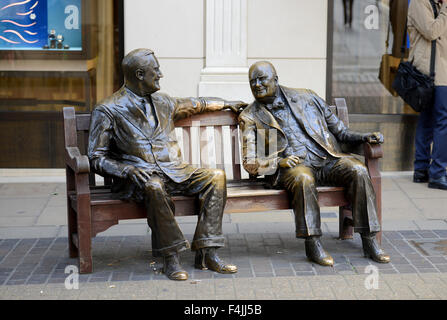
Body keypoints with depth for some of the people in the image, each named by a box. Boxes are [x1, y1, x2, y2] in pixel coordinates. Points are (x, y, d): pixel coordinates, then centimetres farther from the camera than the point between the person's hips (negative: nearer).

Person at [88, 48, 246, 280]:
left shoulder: (162, 103, 18)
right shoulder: (108, 111, -1)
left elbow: (194, 104, 38)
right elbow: (97, 158, -4)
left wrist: (226, 104, 47)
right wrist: (128, 170, -22)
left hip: (174, 172, 6)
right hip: (137, 177, -6)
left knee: (216, 177, -16)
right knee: (154, 187, -40)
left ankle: (206, 253, -20)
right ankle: (170, 258, -29)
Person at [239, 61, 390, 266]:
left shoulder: (306, 98, 18)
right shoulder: (250, 117, 12)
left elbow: (339, 130, 22)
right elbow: (250, 163, 4)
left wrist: (364, 137, 4)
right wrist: (279, 162, -14)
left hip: (327, 159, 3)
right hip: (291, 166, -3)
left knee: (358, 171, -26)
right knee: (303, 178, -38)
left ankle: (369, 241, -23)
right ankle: (313, 245, -30)